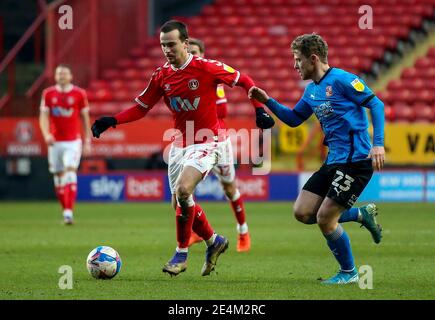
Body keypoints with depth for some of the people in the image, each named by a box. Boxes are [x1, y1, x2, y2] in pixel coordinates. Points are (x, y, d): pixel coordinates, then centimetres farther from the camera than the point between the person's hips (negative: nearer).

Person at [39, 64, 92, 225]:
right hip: (55, 142, 3)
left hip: (73, 142, -3)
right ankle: (65, 210, 20)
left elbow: (85, 118, 6)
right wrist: (46, 134, -19)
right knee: (58, 177, 6)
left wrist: (87, 142, 4)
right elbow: (43, 116, 0)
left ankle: (69, 211, -22)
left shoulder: (79, 94, 0)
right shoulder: (48, 94, 4)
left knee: (70, 173, -17)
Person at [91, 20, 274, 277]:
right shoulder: (162, 76, 1)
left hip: (207, 142, -6)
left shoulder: (206, 68, -14)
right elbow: (141, 109, 8)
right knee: (180, 202, 7)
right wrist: (111, 121, -6)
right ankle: (214, 241, 33)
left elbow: (244, 81, -3)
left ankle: (181, 254, -10)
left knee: (183, 190, -25)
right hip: (180, 143, 6)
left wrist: (259, 110, -12)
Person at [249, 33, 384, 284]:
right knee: (302, 212, 3)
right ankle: (362, 214, 18)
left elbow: (376, 104, -13)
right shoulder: (311, 90, 15)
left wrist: (378, 144, -21)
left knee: (325, 219, -10)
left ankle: (349, 273, 11)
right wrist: (267, 101, 13)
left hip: (356, 160, -9)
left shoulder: (341, 80, -12)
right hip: (334, 161, 9)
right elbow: (293, 119, 27)